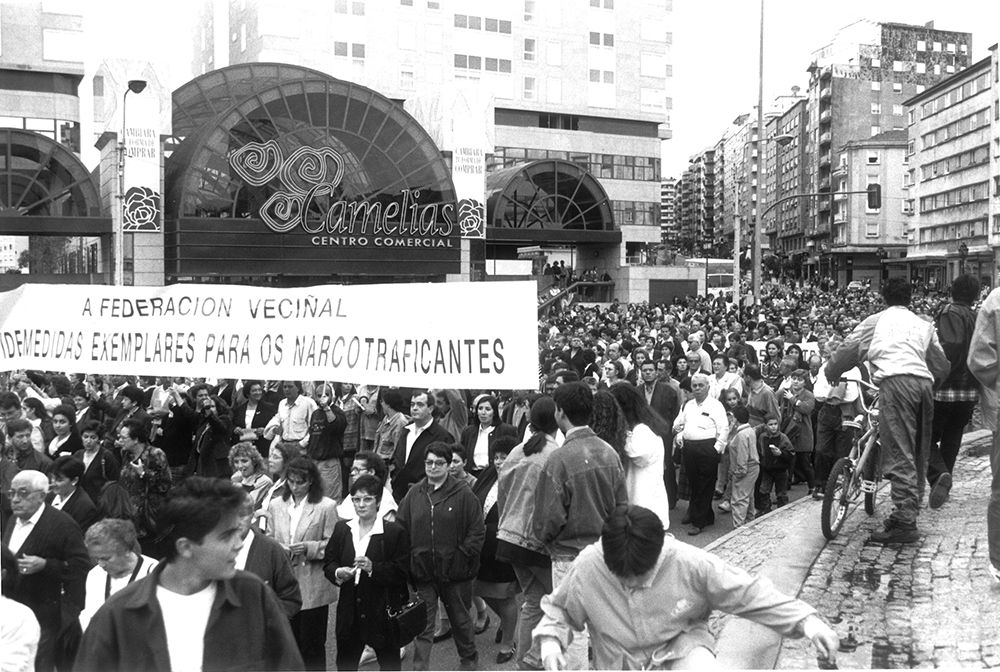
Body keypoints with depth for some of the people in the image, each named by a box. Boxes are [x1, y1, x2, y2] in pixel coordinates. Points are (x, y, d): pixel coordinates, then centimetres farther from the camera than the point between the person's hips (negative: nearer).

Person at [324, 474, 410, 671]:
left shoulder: (394, 532, -8)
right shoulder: (342, 529, 7)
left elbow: (401, 571, -11)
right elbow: (328, 562, 9)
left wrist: (373, 568, -25)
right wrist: (337, 573, -13)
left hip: (384, 610, -3)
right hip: (349, 610, 4)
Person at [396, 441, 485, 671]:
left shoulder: (463, 494, -6)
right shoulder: (414, 494, 3)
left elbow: (477, 531, -5)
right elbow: (400, 529, 7)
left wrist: (462, 555, -13)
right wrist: (409, 557, -3)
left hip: (454, 571, -1)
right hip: (422, 571, 1)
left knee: (460, 618, 17)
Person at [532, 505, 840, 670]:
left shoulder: (689, 563, -25)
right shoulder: (587, 568, -21)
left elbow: (748, 592, -16)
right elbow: (558, 610, -3)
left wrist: (804, 620, -24)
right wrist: (550, 641, -22)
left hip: (682, 646, -2)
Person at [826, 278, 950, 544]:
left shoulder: (876, 320, 19)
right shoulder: (924, 325, 28)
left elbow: (847, 350, 21)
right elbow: (942, 365, 27)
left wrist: (832, 374, 37)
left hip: (895, 381, -5)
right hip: (924, 383, 5)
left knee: (899, 454, -11)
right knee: (918, 454, 13)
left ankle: (905, 523, -17)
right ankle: (909, 513, 18)